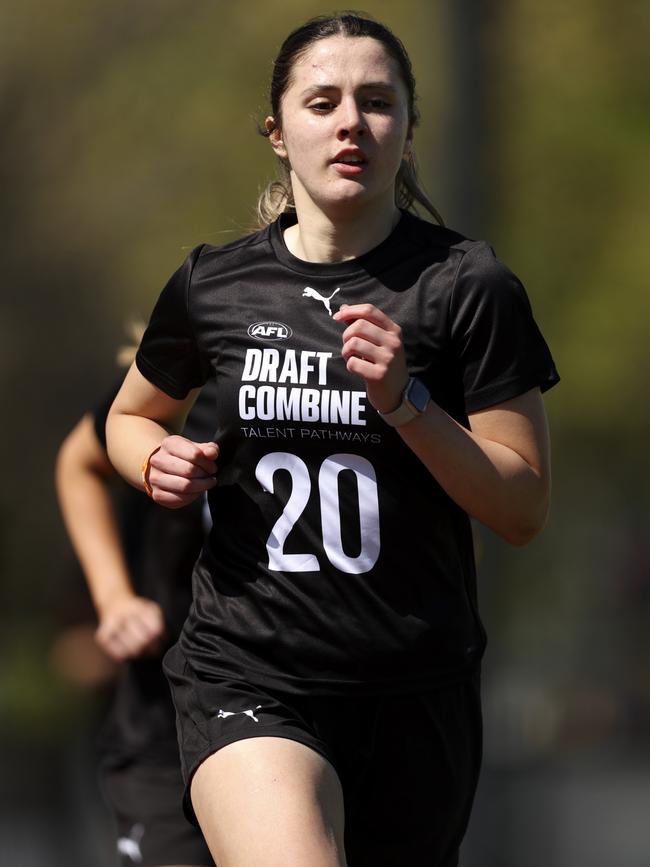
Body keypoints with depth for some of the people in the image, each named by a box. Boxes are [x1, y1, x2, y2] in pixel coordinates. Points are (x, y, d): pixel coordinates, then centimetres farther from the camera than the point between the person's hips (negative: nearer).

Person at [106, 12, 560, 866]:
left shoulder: (468, 284, -2)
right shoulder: (212, 284, 5)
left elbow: (522, 507, -2)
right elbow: (130, 418, 24)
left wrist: (403, 403, -16)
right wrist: (162, 463, 1)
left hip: (416, 690, 1)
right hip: (248, 679, 0)